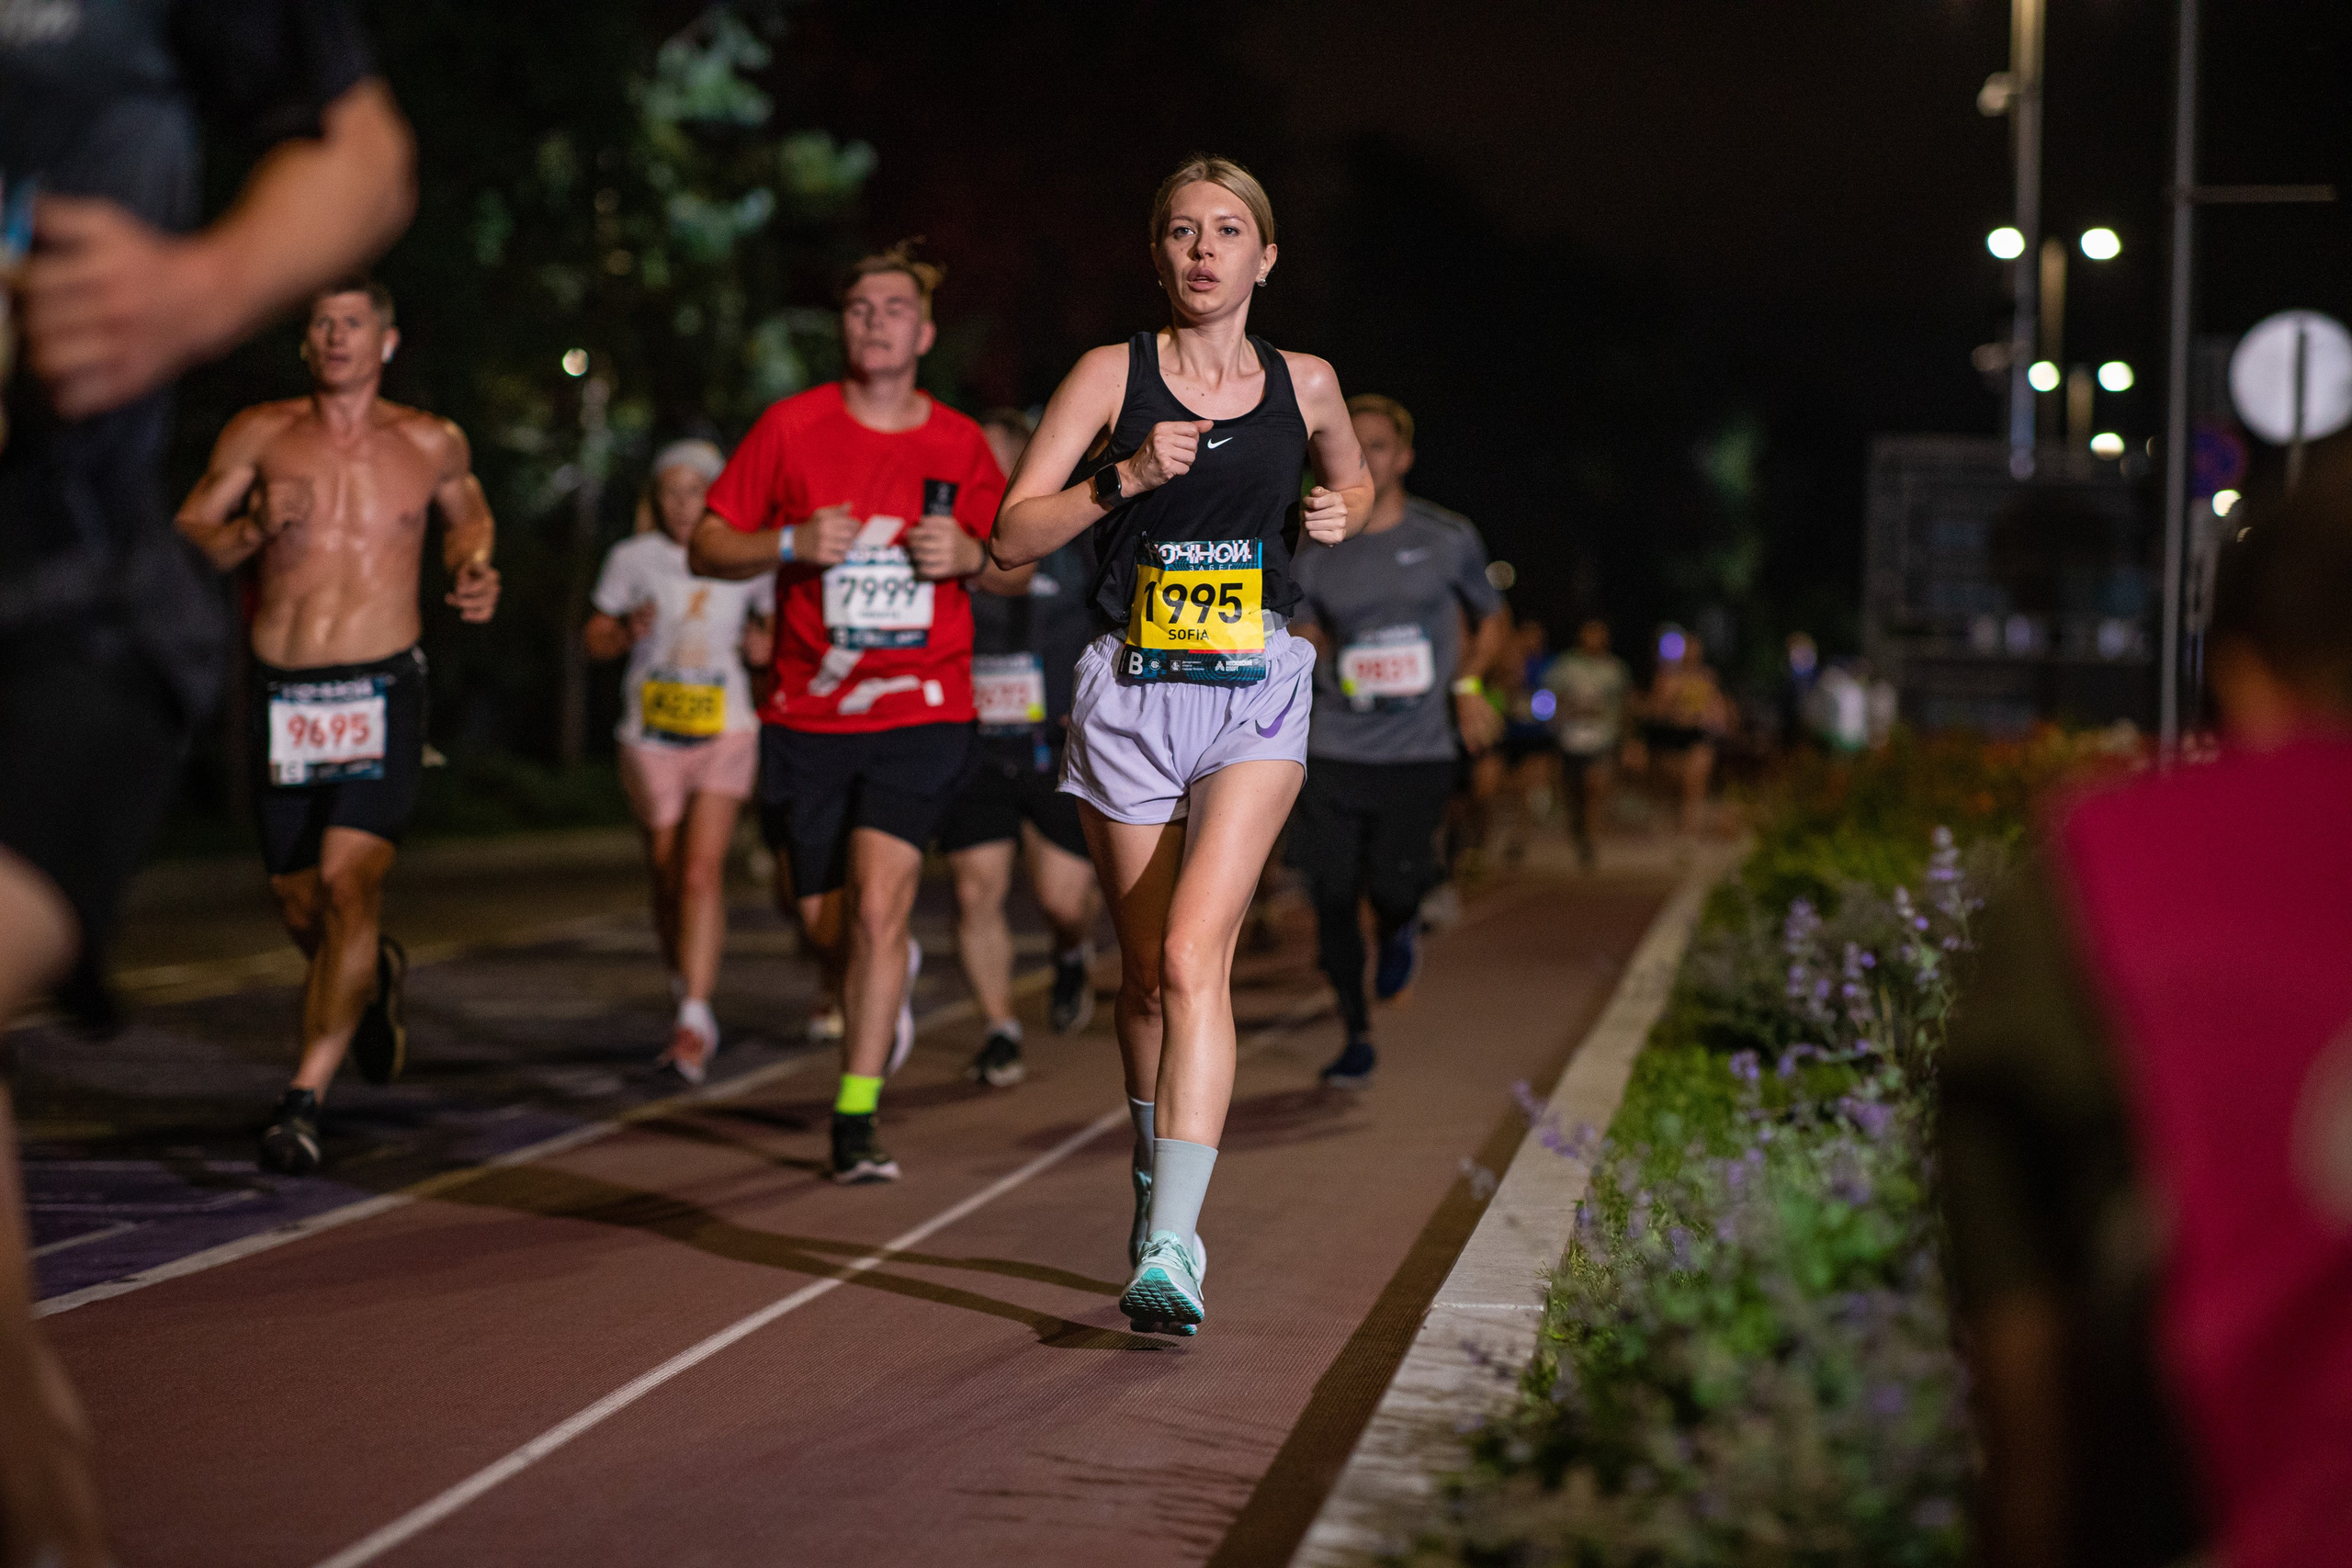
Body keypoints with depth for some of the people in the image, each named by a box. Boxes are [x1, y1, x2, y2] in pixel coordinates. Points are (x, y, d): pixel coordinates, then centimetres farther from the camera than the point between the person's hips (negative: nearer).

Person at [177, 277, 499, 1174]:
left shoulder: (431, 444, 5)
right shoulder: (259, 436, 3)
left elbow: (469, 514, 26)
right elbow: (182, 542, 5)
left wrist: (476, 568, 5)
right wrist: (251, 531, -14)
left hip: (380, 692, -2)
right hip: (281, 696, 2)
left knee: (349, 882, -19)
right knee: (301, 905, 12)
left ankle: (305, 1097, -18)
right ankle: (374, 974, 47)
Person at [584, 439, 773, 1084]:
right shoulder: (632, 559, 2)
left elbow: (780, 631, 15)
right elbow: (593, 639, 7)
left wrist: (767, 645, -8)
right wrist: (629, 631, -14)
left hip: (725, 733, -1)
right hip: (650, 735, 2)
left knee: (701, 870, -16)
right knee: (668, 878, 9)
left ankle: (694, 1019, -18)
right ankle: (687, 995, 31)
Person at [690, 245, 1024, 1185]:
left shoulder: (960, 445, 3)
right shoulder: (792, 427, 0)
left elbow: (1018, 575, 13)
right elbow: (705, 549, 2)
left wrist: (970, 556, -9)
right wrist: (791, 543, -16)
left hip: (922, 713, -1)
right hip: (806, 714, 1)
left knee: (878, 905, -18)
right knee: (827, 927, 9)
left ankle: (854, 1125, -10)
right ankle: (891, 981, 47)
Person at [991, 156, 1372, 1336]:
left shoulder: (1304, 385, 7)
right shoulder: (1112, 376, 1)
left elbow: (1354, 483, 28)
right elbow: (1011, 538, -2)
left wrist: (1340, 515, 5)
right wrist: (1126, 477, -15)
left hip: (1255, 694, -1)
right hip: (1131, 694, 1)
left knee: (1193, 955, -18)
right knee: (1147, 971, 10)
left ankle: (1169, 1249, -24)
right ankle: (1160, 1185, 34)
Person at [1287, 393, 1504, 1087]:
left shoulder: (1450, 539, 2)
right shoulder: (1316, 554, 5)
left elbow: (1491, 619, 16)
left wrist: (1468, 680, 0)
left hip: (1418, 752, -2)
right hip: (1333, 751, 2)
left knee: (1392, 886, -14)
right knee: (1333, 898, -2)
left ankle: (1401, 928, 26)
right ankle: (1356, 1037, 17)